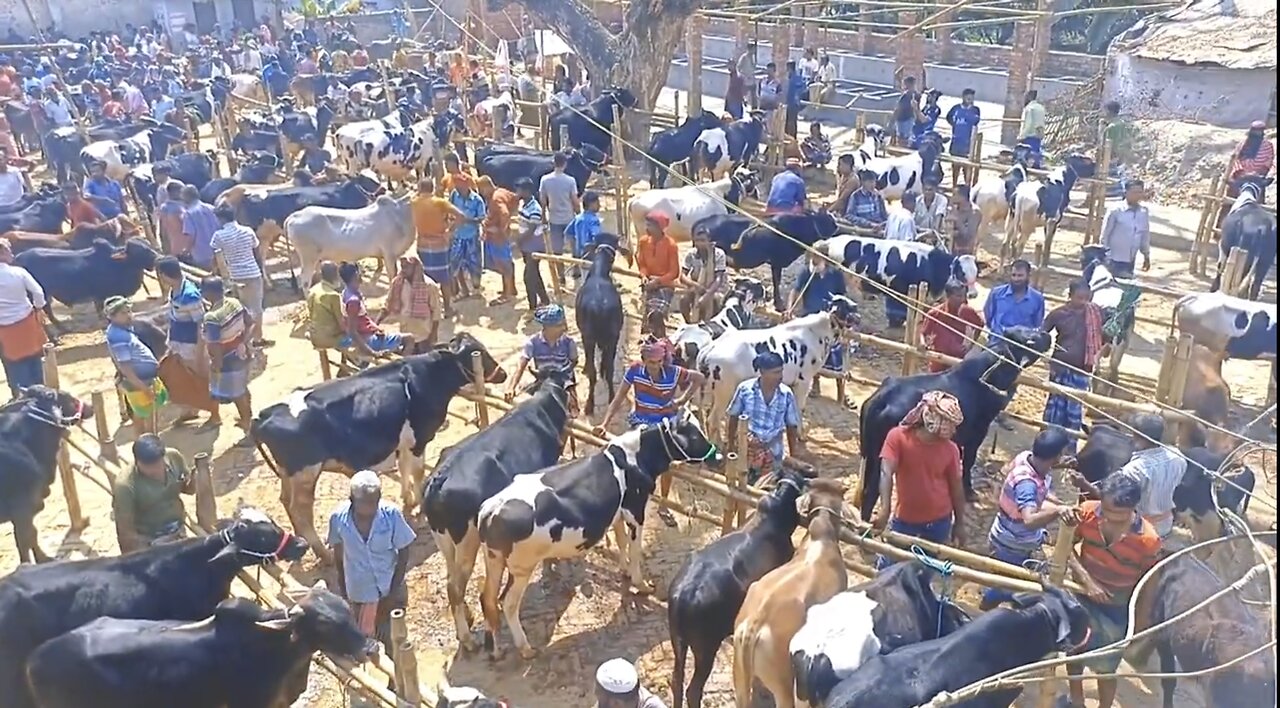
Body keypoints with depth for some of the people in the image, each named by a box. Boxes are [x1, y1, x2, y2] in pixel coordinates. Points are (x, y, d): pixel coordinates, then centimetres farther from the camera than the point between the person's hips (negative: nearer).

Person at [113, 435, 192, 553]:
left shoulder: (174, 457, -12)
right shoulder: (126, 486, -25)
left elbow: (189, 489, 6)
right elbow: (126, 533, -20)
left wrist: (191, 480, -15)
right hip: (147, 543, -5)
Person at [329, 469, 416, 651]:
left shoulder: (391, 514, -23)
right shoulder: (338, 518, -19)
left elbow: (403, 553, -11)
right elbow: (338, 553, -2)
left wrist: (394, 591, -11)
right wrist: (342, 587, 7)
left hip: (390, 590, -1)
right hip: (359, 593, 1)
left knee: (393, 642, 13)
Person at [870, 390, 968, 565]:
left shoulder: (950, 449, -12)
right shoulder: (898, 437, -19)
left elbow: (956, 487, -1)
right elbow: (886, 473, -28)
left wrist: (959, 523, 6)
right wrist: (884, 509, -41)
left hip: (939, 521, 2)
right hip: (904, 518, -2)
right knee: (888, 565, 7)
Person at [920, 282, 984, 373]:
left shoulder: (967, 312, -9)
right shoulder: (935, 313, -15)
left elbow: (980, 325, 11)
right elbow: (923, 333, -4)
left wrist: (971, 343, 3)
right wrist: (923, 345, -25)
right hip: (938, 362, -1)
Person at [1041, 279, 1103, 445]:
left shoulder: (1095, 313, -4)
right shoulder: (1059, 313, -8)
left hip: (1081, 370, 1)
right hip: (1060, 366, -1)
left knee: (1075, 409, 5)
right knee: (1055, 405, 7)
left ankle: (1069, 446, 16)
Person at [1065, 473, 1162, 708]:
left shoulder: (1148, 540, -28)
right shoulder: (1088, 512, -23)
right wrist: (1087, 579, -27)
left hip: (1115, 608, -4)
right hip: (1081, 593, 4)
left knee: (1104, 667, 12)